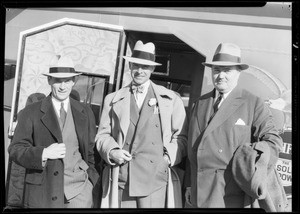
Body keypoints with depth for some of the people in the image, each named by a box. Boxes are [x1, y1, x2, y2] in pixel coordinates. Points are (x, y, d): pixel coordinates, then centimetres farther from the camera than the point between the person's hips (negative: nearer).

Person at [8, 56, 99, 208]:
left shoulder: (85, 113, 9)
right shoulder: (30, 113, 1)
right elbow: (15, 150, -2)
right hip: (42, 192, -1)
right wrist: (43, 154, -17)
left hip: (78, 190, 2)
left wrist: (91, 178, 15)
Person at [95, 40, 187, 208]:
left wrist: (169, 156, -8)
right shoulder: (113, 99, 15)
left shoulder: (171, 99, 10)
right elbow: (103, 135, 14)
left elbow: (181, 137, 8)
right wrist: (112, 151, -5)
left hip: (156, 181, -1)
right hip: (120, 180, 2)